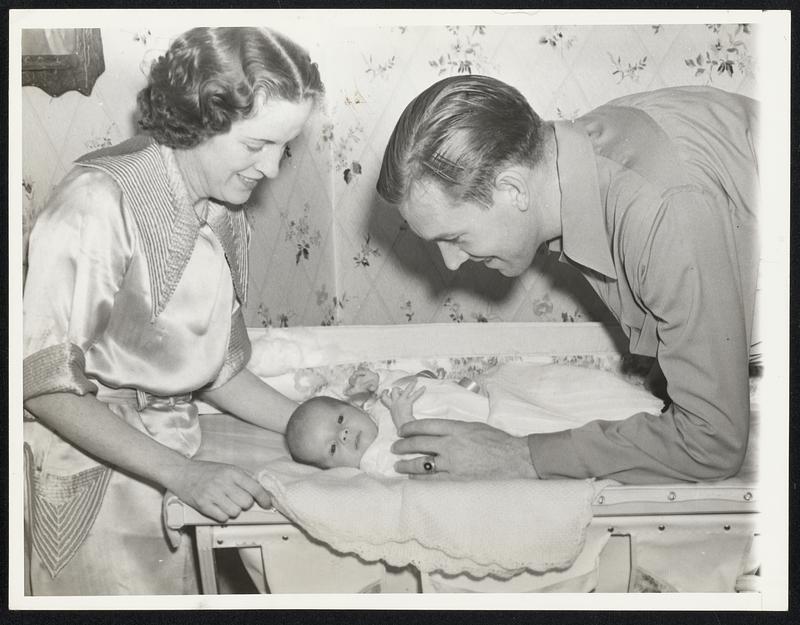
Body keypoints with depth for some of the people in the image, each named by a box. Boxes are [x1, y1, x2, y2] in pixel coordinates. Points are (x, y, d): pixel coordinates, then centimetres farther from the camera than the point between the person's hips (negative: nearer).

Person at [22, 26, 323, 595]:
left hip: (172, 465, 6)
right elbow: (43, 382, -21)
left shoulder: (225, 212, 3)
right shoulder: (100, 202, -21)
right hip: (91, 475, -6)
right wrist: (182, 473, -24)